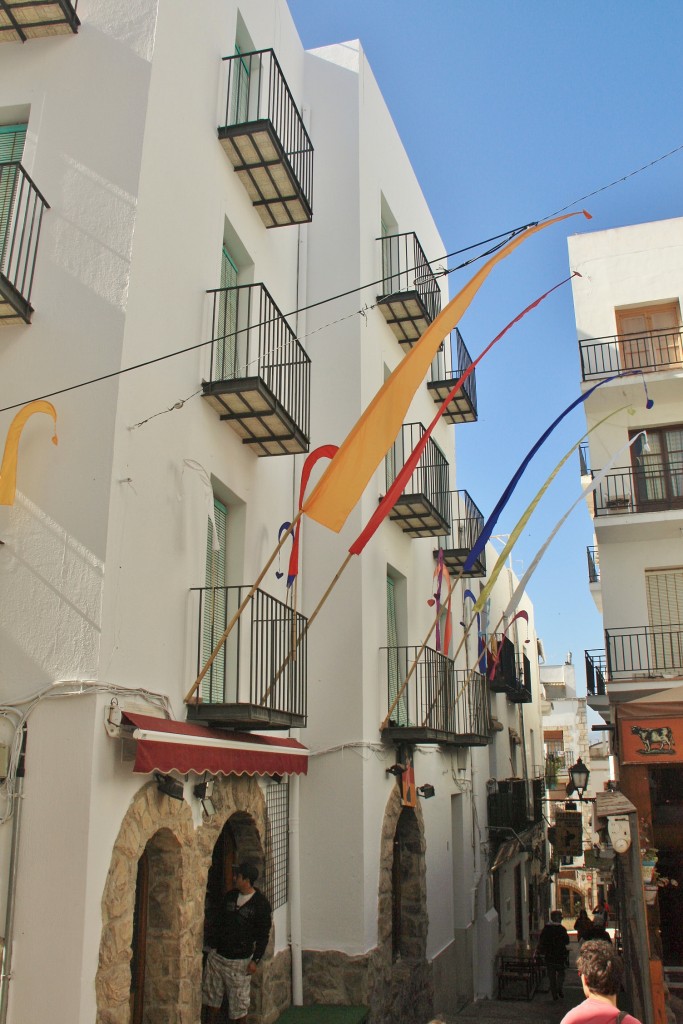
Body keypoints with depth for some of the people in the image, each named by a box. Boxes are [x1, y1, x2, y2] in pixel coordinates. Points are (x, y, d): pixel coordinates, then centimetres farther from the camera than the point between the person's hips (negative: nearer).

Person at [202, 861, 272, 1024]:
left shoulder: (261, 904, -12)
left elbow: (263, 935, -9)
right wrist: (213, 945, 14)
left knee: (239, 1003, 3)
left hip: (240, 960, -6)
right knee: (211, 997, 14)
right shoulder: (230, 896, 6)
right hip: (217, 955, 6)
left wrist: (255, 960, -13)